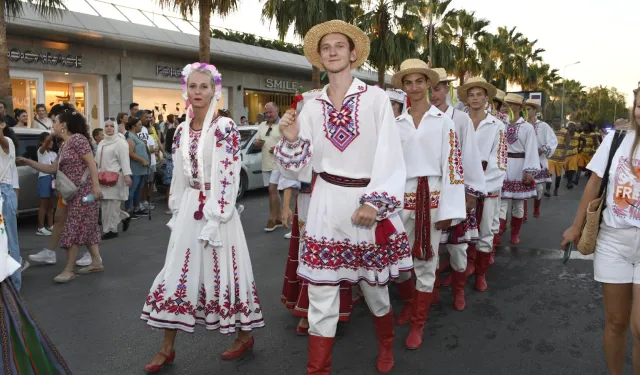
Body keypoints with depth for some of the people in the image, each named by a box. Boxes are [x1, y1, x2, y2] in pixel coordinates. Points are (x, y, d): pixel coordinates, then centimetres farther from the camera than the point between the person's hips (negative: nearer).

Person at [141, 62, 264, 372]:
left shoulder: (225, 127, -10)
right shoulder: (182, 131, 9)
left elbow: (229, 177, -15)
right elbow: (179, 176, 14)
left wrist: (214, 220, -17)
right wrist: (177, 212, 12)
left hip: (217, 209, -6)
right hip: (189, 209, 6)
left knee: (223, 271, 4)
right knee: (176, 273, 8)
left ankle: (245, 335, 25)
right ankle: (168, 348, 20)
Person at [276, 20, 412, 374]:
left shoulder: (375, 98, -2)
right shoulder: (312, 107, 6)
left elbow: (390, 155, -8)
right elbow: (302, 168, 6)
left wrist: (375, 202, -18)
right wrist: (290, 140, -12)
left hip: (368, 203, -2)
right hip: (326, 206, 2)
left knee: (375, 288, 16)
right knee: (320, 299, 4)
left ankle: (386, 347, 45)